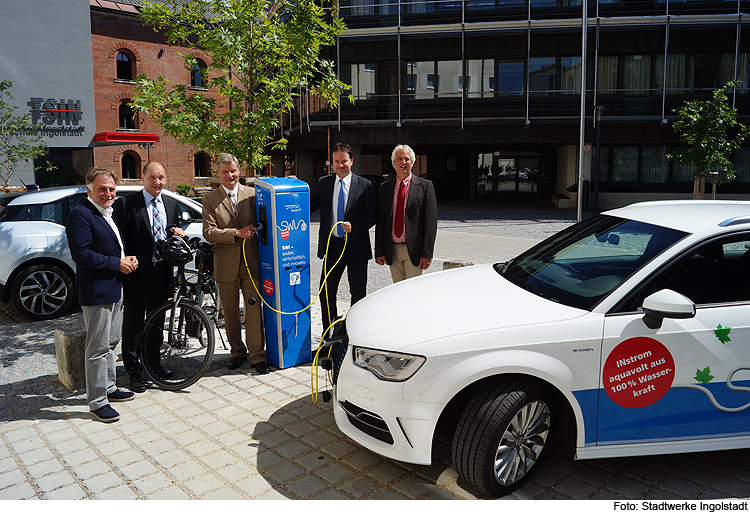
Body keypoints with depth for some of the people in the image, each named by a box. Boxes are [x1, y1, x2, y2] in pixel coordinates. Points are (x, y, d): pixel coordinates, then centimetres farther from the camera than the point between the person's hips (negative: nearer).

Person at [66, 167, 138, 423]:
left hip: (114, 289, 10)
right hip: (96, 293, -10)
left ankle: (109, 388, 33)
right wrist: (117, 263, -19)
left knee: (111, 343, 19)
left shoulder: (108, 213, 15)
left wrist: (129, 260, 5)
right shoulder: (80, 214, -15)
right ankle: (97, 402, 7)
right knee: (97, 349, -3)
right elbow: (81, 254, -23)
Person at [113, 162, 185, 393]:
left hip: (162, 272, 5)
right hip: (137, 274, -5)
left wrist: (178, 233, -3)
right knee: (133, 324, 4)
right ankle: (134, 371, 17)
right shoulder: (126, 203, -7)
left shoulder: (172, 204, 10)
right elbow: (118, 239, -8)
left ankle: (153, 363, 33)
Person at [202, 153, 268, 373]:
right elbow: (208, 232, -5)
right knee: (230, 313, 11)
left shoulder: (252, 194, 5)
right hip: (226, 264, 1)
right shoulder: (210, 200, 3)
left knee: (254, 310, -1)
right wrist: (236, 234, -16)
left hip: (251, 262, 0)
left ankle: (257, 356, 9)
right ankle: (237, 353, 27)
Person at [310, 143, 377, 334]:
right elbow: (308, 207, 5)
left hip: (357, 246, -2)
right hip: (332, 245, 2)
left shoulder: (365, 185, -2)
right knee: (326, 292, 5)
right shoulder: (323, 183, 6)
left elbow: (372, 216, -3)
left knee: (358, 293, 8)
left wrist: (353, 226, -19)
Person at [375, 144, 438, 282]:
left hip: (414, 250, -3)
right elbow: (380, 221, 10)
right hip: (392, 250, 4)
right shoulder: (385, 187, 10)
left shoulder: (425, 186, -1)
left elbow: (431, 221, -6)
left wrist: (427, 254, -13)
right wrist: (379, 251, 3)